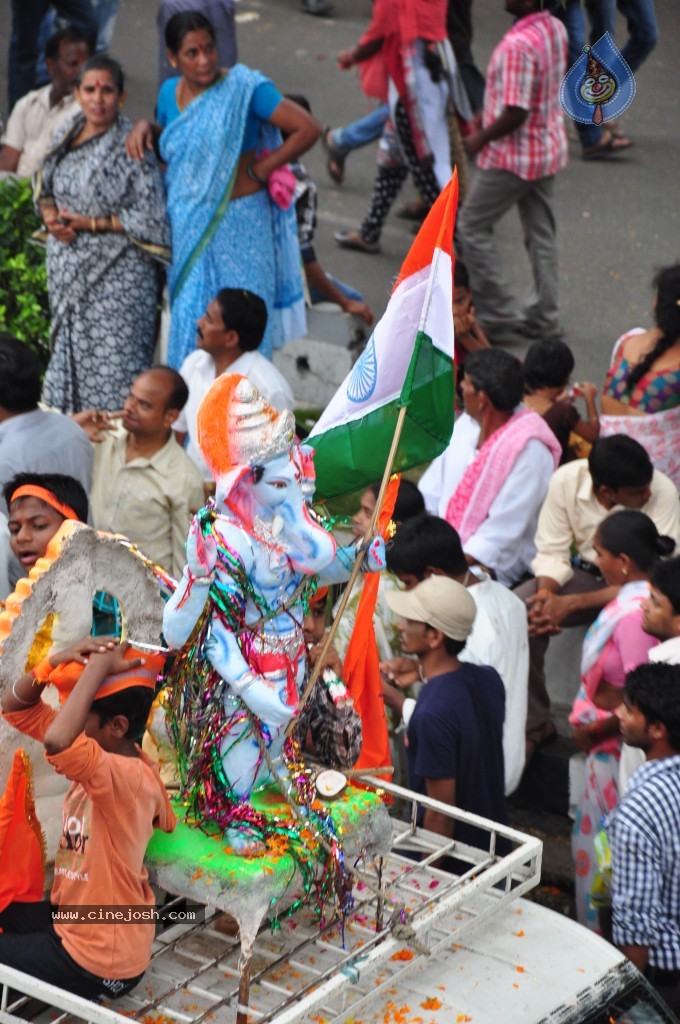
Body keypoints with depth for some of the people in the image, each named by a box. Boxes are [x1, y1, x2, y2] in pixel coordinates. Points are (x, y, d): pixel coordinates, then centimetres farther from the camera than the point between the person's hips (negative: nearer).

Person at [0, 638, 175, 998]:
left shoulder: (131, 777, -30)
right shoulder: (101, 750, -3)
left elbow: (57, 740, -50)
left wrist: (98, 667, -38)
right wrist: (56, 662, -18)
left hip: (99, 961, -9)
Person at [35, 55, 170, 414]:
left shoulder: (131, 147, -13)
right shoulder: (67, 135, 7)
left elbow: (149, 219, -15)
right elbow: (44, 189, 18)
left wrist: (89, 223, -15)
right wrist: (51, 217, -5)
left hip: (117, 276, -7)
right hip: (68, 272, 7)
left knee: (114, 370, -6)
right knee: (69, 356, 14)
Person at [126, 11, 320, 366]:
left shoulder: (245, 88, -14)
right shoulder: (169, 93, 4)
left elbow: (308, 128, -17)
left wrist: (259, 170, -14)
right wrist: (145, 126, 2)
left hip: (236, 225, -5)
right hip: (186, 227, 5)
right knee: (189, 321, 8)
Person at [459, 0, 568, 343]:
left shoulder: (518, 45, -27)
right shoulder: (556, 29, 2)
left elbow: (516, 113, -28)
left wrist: (480, 139, -12)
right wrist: (487, 118, 17)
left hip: (513, 156, -9)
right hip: (548, 149, 9)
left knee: (472, 227, 5)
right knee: (541, 233, 15)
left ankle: (501, 315, 6)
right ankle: (544, 318, 21)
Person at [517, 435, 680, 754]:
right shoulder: (566, 480, -19)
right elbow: (551, 552, -8)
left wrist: (570, 604, -31)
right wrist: (546, 594, -31)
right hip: (586, 572, 3)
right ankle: (534, 722, -6)